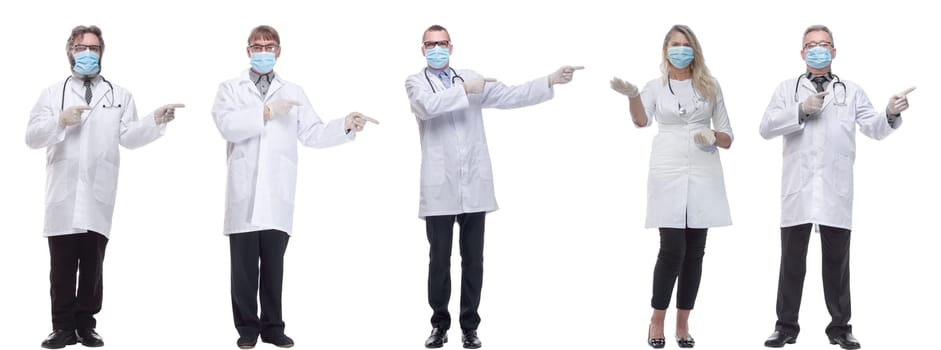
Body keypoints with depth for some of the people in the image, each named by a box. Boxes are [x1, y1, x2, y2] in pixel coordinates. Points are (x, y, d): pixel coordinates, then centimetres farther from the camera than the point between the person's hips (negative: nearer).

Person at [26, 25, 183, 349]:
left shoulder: (119, 95, 14)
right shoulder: (52, 93, 12)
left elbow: (130, 137, 2)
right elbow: (32, 136, 2)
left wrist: (156, 120, -15)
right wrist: (60, 121, -16)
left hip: (98, 198, 0)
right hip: (63, 197, 0)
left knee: (93, 266, 4)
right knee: (62, 267, 1)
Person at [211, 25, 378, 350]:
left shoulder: (293, 92, 15)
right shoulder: (230, 89, 8)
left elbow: (313, 134, 7)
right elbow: (228, 126, -11)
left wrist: (346, 125, -8)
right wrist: (267, 112, -16)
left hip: (277, 197, 2)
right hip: (244, 196, -2)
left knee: (274, 265, 6)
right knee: (244, 266, 1)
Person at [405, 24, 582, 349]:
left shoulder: (471, 79, 14)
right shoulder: (416, 82, 5)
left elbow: (511, 95, 5)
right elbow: (427, 106, -17)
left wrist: (550, 81, -4)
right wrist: (465, 90, -17)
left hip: (474, 186, 2)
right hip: (439, 188, -2)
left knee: (473, 260, 6)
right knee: (439, 260, 3)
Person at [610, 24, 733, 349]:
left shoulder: (710, 85, 10)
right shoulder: (656, 86, 6)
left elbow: (727, 137, 13)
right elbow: (641, 120, -16)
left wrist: (713, 137, -11)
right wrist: (631, 94, -38)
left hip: (704, 174, 2)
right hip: (668, 173, -2)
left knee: (695, 252, 4)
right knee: (672, 250, -9)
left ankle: (683, 324, 14)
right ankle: (657, 321, 6)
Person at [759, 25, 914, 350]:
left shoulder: (851, 91, 12)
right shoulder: (787, 89, 10)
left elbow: (874, 129, 1)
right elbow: (766, 128, -1)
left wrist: (890, 114, -20)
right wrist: (801, 111, -13)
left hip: (836, 191, 0)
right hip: (798, 190, 0)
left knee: (837, 261, 5)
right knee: (792, 260, 5)